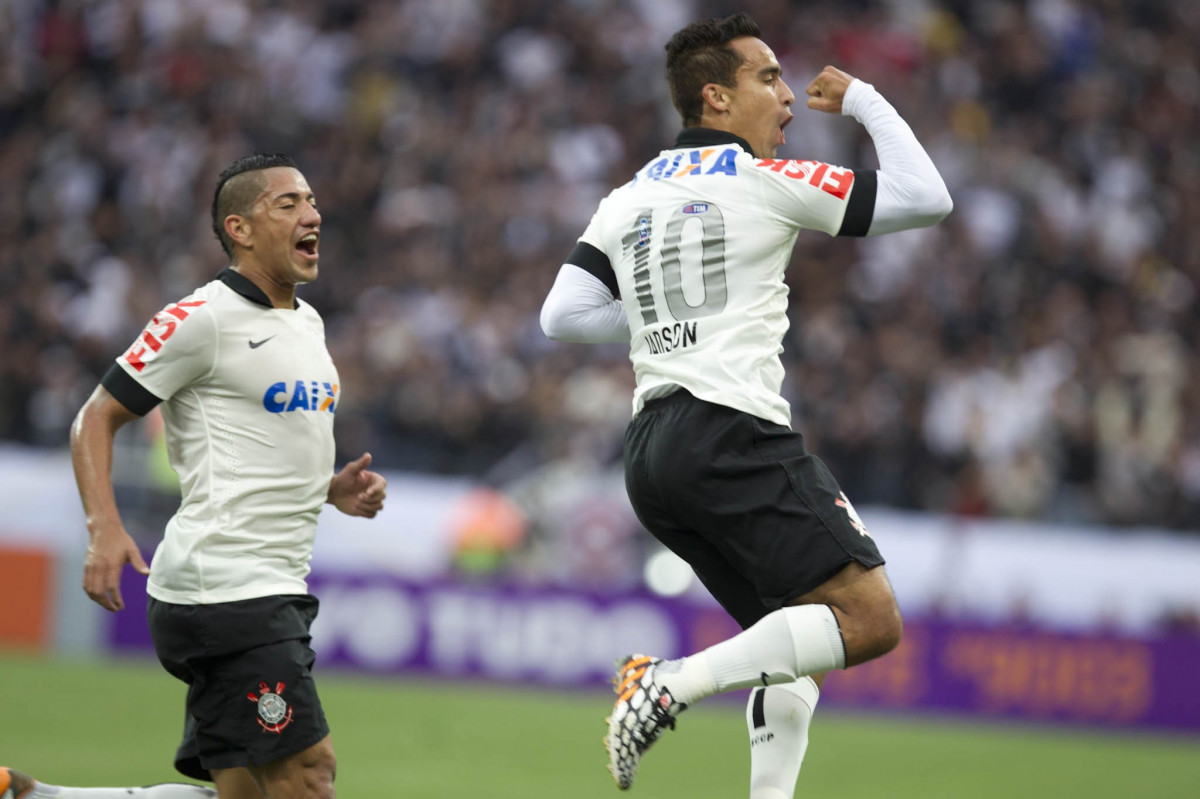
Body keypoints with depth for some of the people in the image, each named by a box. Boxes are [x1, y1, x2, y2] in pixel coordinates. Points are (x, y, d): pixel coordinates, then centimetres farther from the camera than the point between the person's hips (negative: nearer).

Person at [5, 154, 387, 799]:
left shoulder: (307, 322, 17)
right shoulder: (204, 318, -9)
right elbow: (96, 419, -7)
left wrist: (330, 488, 11)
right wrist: (104, 528, -21)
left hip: (277, 590, 9)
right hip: (223, 591, -9)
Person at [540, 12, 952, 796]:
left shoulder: (629, 198, 18)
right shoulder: (764, 180, -1)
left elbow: (562, 314, 12)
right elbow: (925, 197, -1)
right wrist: (865, 101, 13)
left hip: (653, 449, 9)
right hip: (735, 435, -9)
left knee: (798, 656, 16)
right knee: (870, 621, -15)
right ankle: (675, 681, -24)